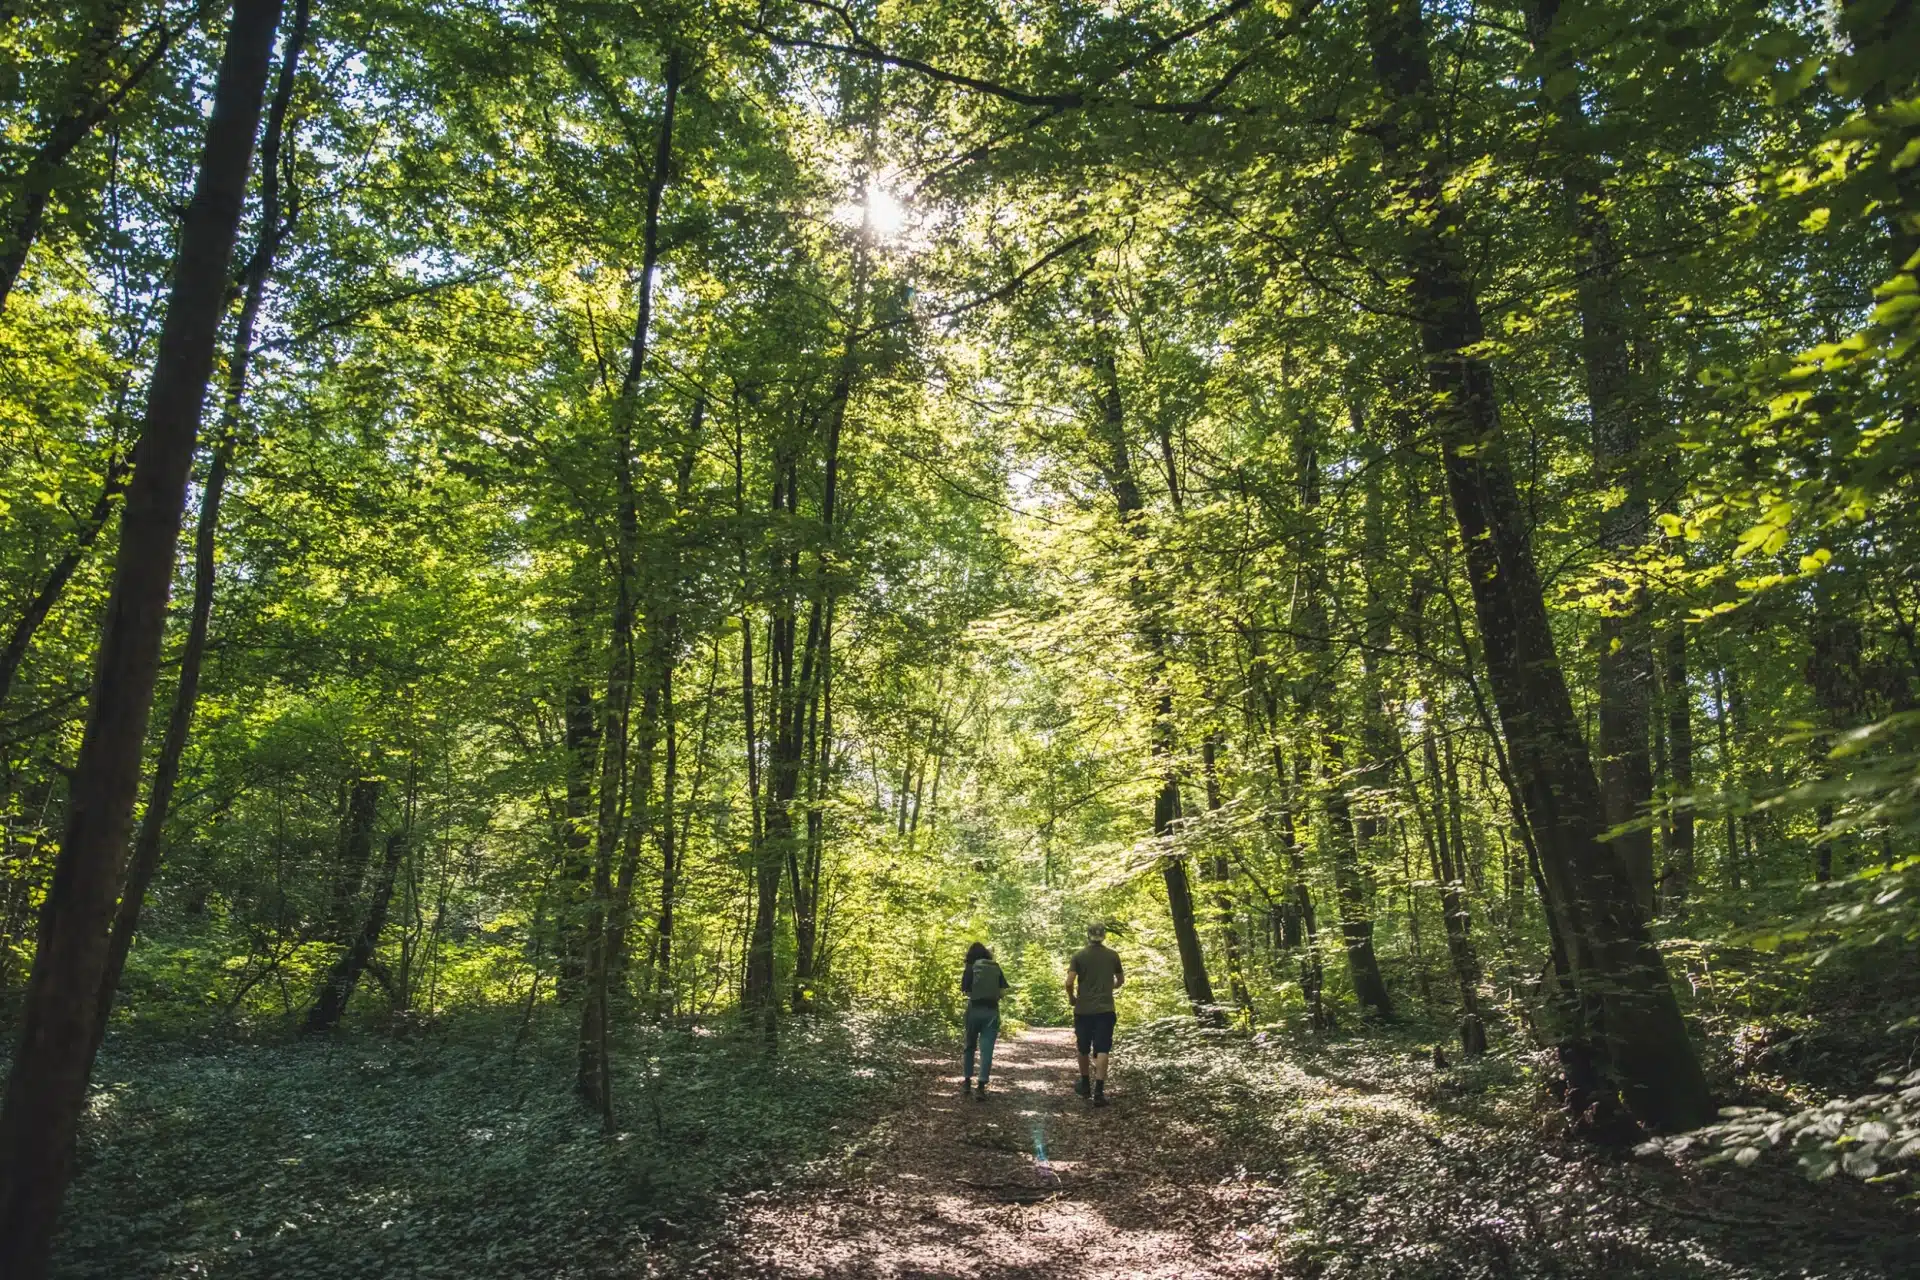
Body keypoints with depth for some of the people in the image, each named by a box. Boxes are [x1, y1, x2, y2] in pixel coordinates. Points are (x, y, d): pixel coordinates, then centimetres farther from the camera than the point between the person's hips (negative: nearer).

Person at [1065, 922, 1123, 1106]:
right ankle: (1099, 1091, -14)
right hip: (1105, 1009, 0)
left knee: (1084, 1049, 16)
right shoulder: (1112, 956, 2)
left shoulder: (1079, 955, -4)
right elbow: (1121, 981, 14)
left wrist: (1072, 998, 8)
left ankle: (1085, 1085, 29)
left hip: (1083, 1010, 0)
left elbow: (1069, 982, -11)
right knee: (1102, 1050, -3)